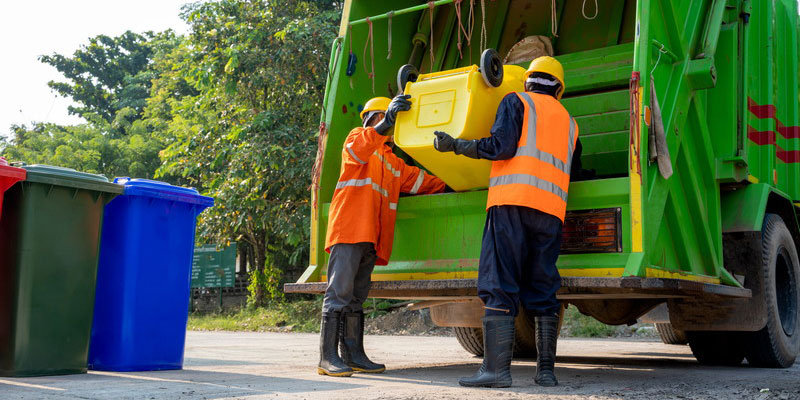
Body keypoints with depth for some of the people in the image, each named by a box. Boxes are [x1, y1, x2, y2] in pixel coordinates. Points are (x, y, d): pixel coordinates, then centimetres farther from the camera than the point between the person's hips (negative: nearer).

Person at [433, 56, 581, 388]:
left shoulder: (516, 102, 10)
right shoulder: (569, 122, 27)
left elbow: (501, 146, -6)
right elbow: (573, 172, 31)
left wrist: (455, 145, 3)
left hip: (512, 200, -5)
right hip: (552, 208, 5)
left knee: (499, 287, -8)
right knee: (542, 290, 8)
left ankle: (496, 369, -14)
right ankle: (546, 370, 7)